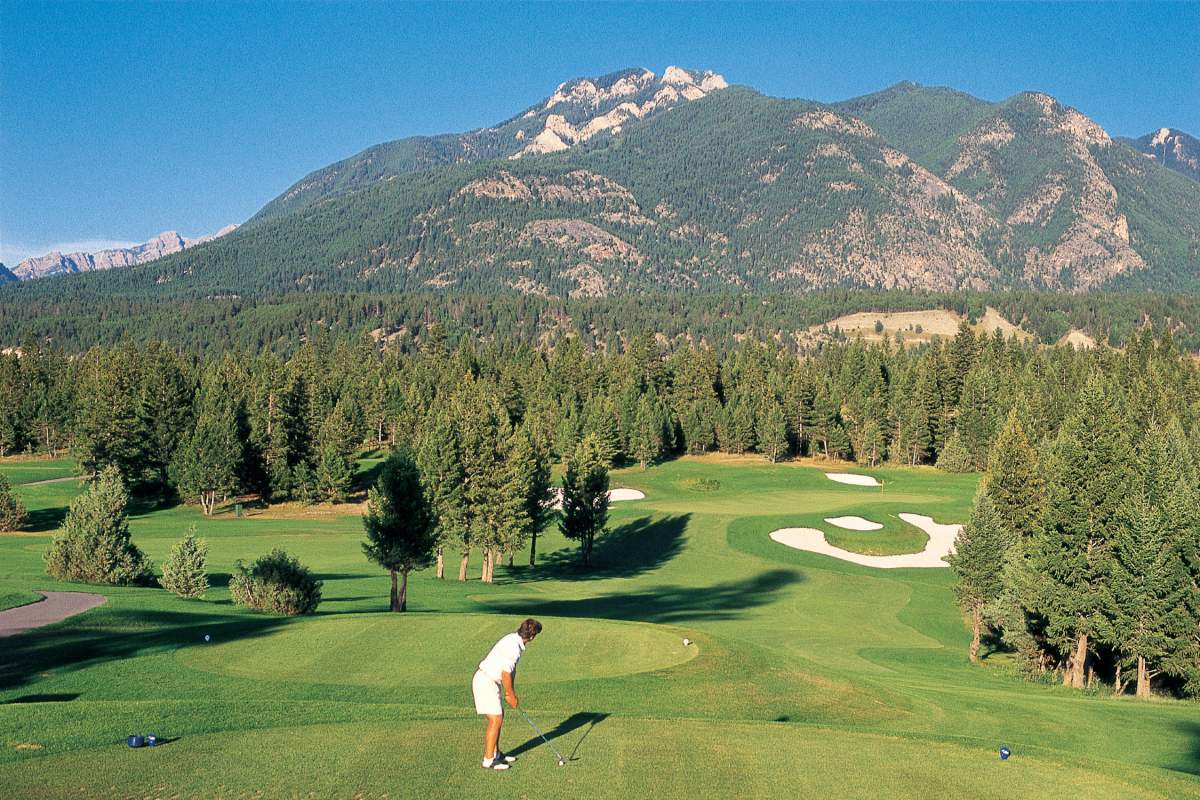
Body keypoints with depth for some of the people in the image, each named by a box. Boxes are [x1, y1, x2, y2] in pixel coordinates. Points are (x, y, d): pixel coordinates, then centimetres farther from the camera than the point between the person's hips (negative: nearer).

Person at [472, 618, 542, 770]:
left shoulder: (515, 641, 7)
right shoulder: (512, 647, -24)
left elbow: (511, 670, 14)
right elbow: (506, 675, -19)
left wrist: (511, 693, 13)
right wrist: (511, 697, -7)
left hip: (490, 681, 10)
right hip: (485, 682, -10)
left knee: (499, 717, 17)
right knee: (495, 720, -7)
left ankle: (496, 754, 26)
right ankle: (488, 760, -1)